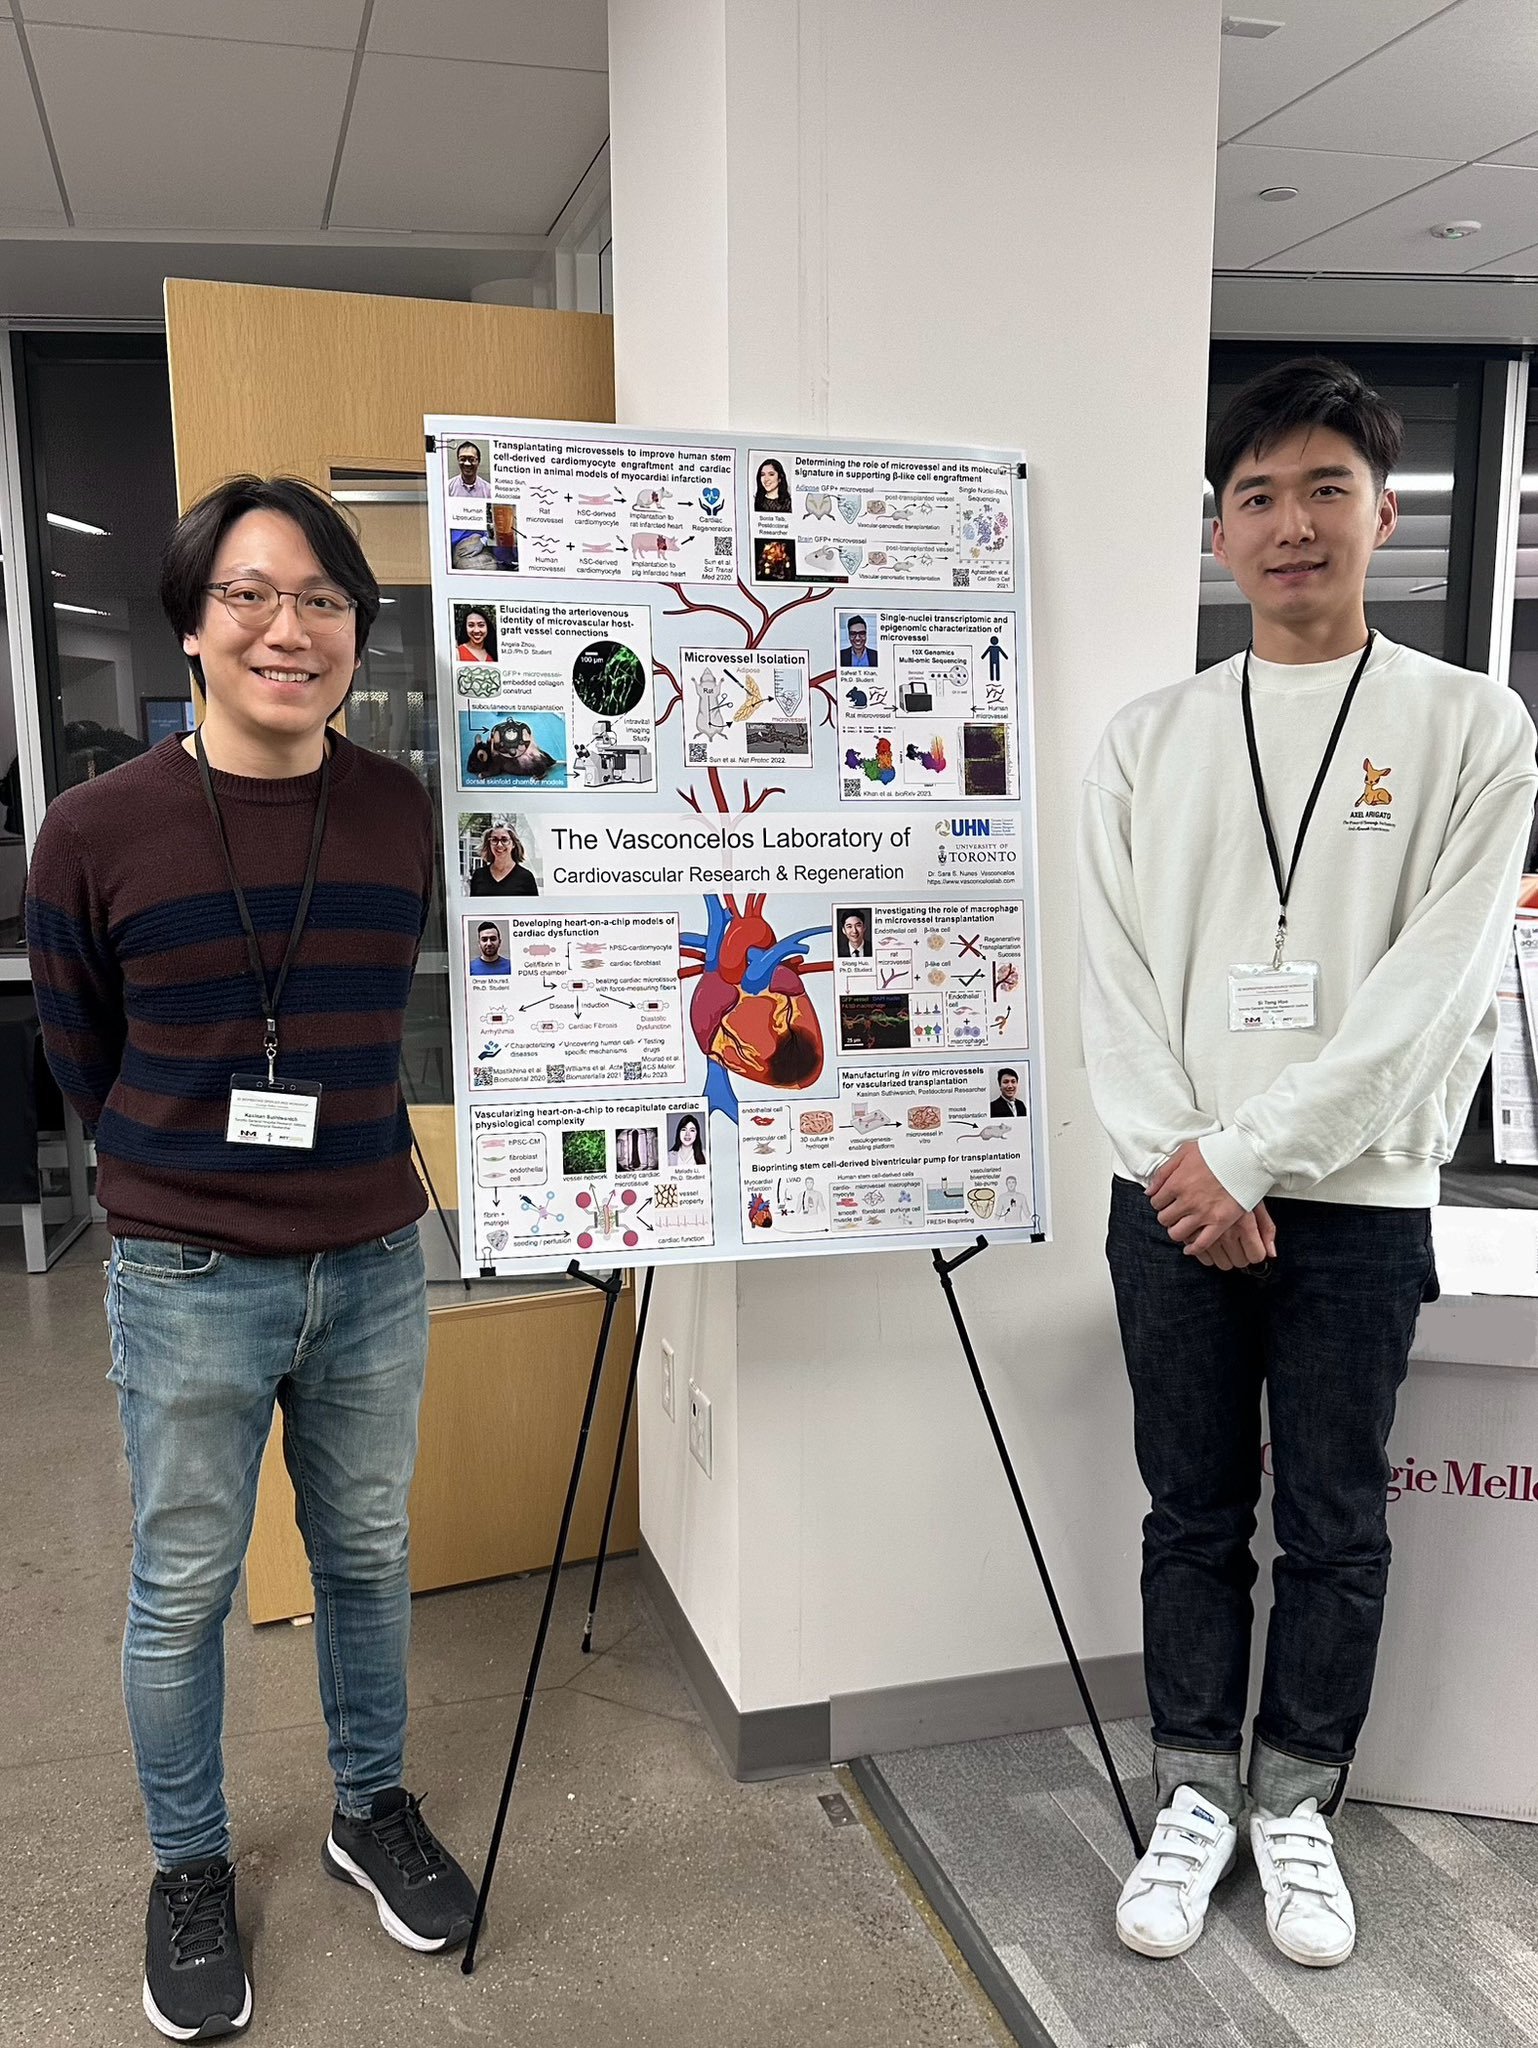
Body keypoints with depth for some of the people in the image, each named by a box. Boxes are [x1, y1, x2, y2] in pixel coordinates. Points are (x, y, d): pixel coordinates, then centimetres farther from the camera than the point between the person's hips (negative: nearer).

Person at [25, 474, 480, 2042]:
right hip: (188, 1279, -2)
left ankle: (372, 1810, 42)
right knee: (184, 1588, 13)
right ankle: (189, 1871, 36)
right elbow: (80, 1054, 3)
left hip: (373, 1261, 3)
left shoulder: (404, 816, -6)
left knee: (367, 1556, 18)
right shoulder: (99, 830, -13)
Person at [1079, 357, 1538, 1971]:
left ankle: (1296, 1805, 31)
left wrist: (1248, 1156, -15)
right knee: (1192, 1516, 13)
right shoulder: (1146, 739, 5)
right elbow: (1114, 982, 0)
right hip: (1175, 1203, 2)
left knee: (1334, 1529, 11)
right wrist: (1174, 1166, -11)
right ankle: (1194, 1794, 29)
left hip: (1357, 1206, -2)